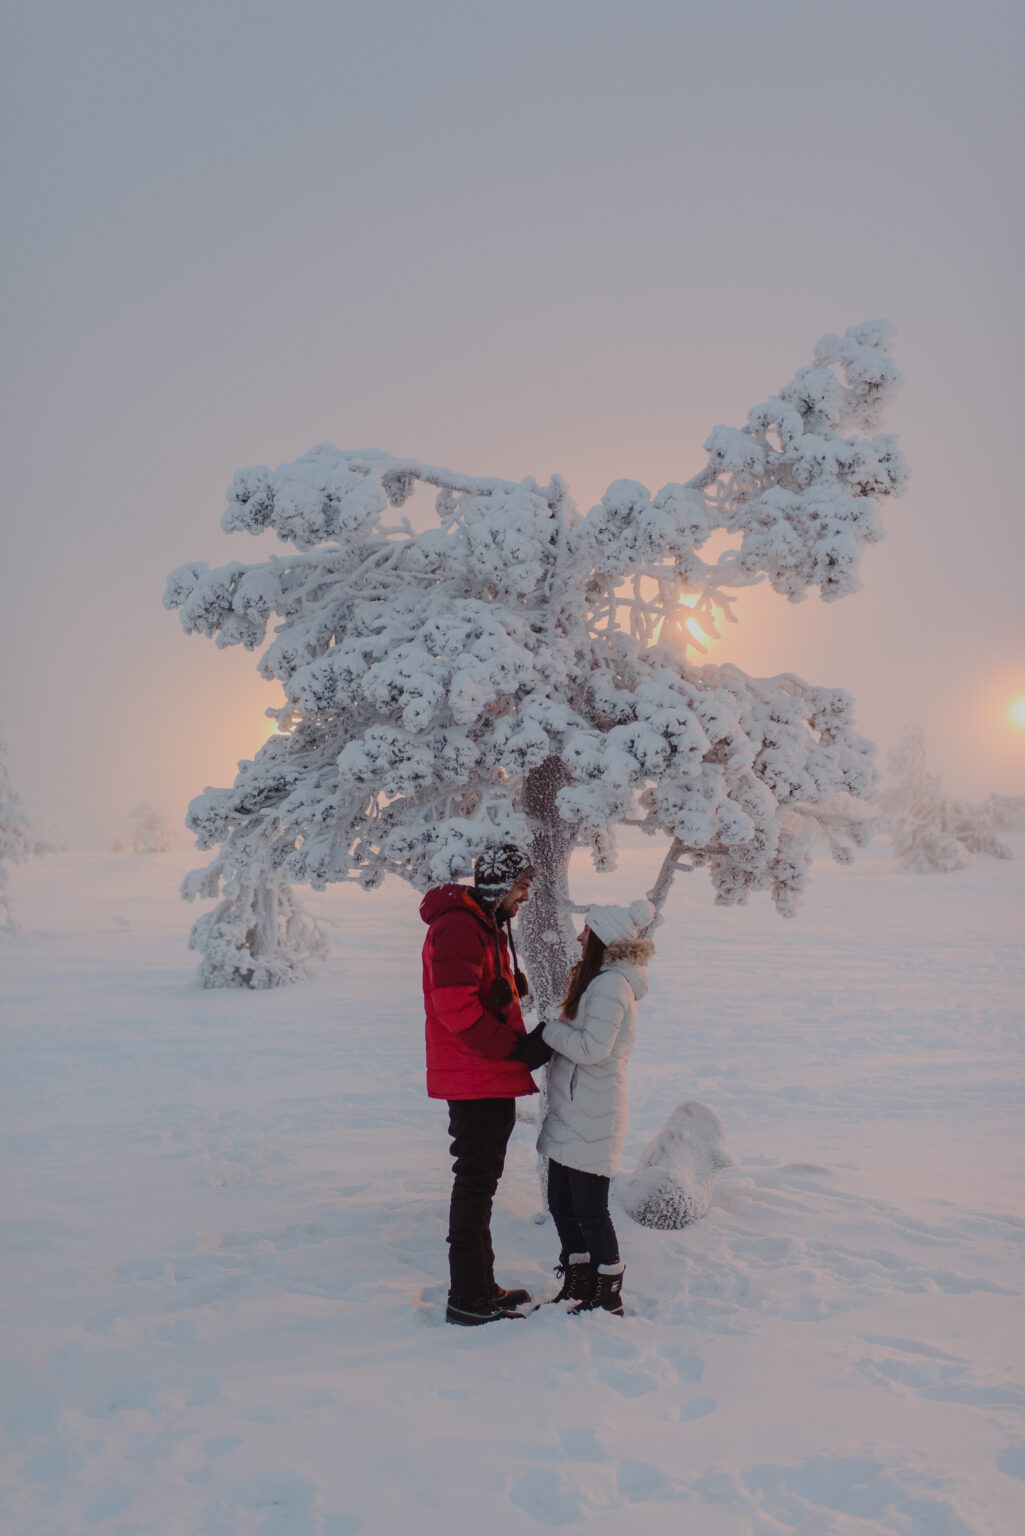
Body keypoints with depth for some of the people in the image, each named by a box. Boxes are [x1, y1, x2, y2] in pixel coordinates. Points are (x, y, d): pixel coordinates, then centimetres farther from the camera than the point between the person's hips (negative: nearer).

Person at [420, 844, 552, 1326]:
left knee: (481, 1182, 16)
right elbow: (455, 1006, -24)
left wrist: (527, 1039, 7)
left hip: (493, 1081, 10)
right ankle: (467, 1298, 6)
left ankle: (481, 1286, 27)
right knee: (475, 1183, -3)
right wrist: (517, 1046, -19)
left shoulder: (489, 926, 18)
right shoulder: (458, 926, -16)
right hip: (473, 1082, -10)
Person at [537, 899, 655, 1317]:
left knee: (589, 1211, 0)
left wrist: (549, 1029, -12)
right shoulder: (597, 978, 14)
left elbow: (592, 1047, -23)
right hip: (572, 1111, 10)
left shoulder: (611, 984, -17)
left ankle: (608, 1300, 13)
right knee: (562, 1204, 16)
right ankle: (578, 1287, 30)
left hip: (591, 1118, -10)